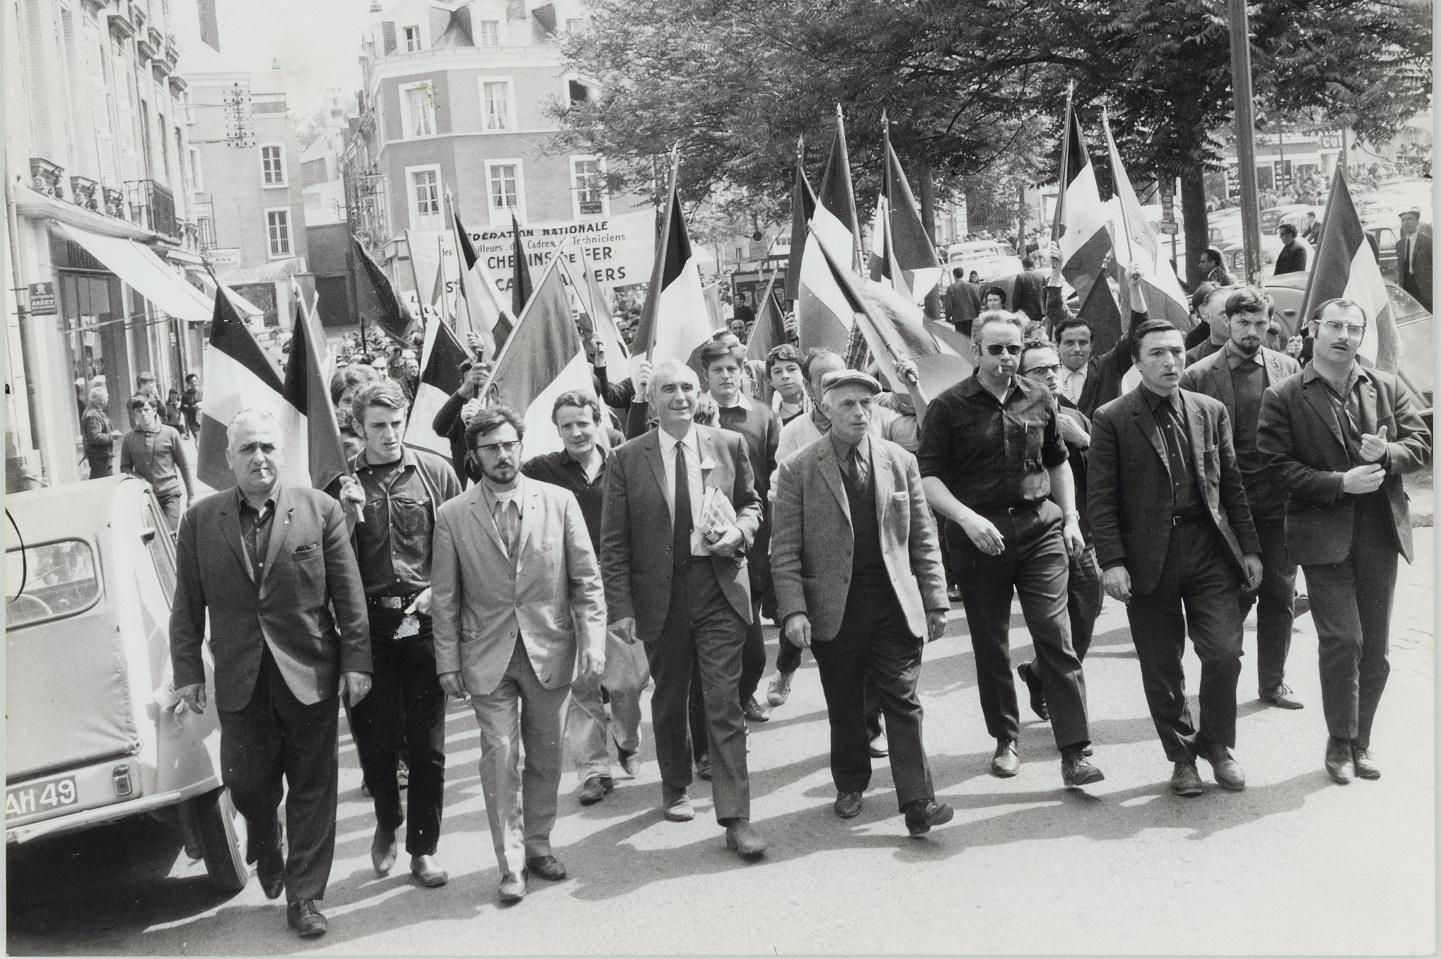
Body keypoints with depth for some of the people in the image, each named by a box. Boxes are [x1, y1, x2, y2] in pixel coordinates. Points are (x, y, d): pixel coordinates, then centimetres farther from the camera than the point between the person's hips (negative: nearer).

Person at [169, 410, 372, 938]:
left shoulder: (321, 510, -3)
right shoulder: (199, 521, 2)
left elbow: (349, 596, -2)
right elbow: (187, 605, 5)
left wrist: (356, 661, -5)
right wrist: (188, 671, 2)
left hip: (310, 675, -1)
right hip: (240, 681, 1)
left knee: (312, 788, 5)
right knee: (247, 782, 10)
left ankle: (303, 895, 19)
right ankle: (266, 847, 43)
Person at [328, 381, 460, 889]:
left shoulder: (435, 472, 2)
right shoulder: (342, 485, 3)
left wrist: (437, 591, -7)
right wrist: (351, 515, -14)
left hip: (424, 623, 0)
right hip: (368, 626, 0)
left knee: (426, 743, 5)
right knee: (375, 739, 7)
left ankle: (423, 847, 19)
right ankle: (387, 823, 35)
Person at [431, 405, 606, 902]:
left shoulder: (559, 502, 0)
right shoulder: (452, 516, -1)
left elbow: (586, 579, 2)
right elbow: (445, 597, 2)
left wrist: (593, 642, -5)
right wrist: (448, 662, -1)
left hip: (549, 650, 1)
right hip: (488, 656, -1)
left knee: (546, 757, 11)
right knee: (500, 759, -2)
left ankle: (537, 844, 28)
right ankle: (512, 866, 7)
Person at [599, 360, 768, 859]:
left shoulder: (729, 445, 4)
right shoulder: (628, 459, -1)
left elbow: (751, 503, 16)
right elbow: (614, 542, -1)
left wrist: (739, 531, -7)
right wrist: (621, 607, -6)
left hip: (720, 588, 0)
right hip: (660, 594, 0)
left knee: (725, 702, -5)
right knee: (669, 699, 16)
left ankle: (735, 817, -2)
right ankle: (675, 788, 37)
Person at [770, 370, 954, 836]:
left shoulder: (900, 462, 7)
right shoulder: (798, 470, -1)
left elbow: (923, 540, 10)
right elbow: (785, 550, -3)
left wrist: (935, 602, 5)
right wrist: (793, 610, -12)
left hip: (896, 604, 1)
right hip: (835, 609, -1)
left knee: (902, 702, -2)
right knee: (844, 705, 10)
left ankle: (917, 804, 0)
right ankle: (850, 787, 30)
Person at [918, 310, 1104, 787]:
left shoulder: (1038, 399, 8)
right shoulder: (948, 407, -3)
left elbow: (1057, 462, 20)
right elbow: (928, 477, -6)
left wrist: (1070, 519, 12)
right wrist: (967, 518, -19)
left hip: (1039, 527, 2)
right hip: (979, 534, -2)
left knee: (1056, 637, -5)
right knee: (990, 645, 8)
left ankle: (1074, 753, -2)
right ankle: (1005, 740, 26)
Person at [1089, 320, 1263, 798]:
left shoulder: (1211, 411, 10)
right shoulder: (1112, 419, -2)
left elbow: (1232, 485, 13)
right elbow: (1102, 499, -5)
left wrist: (1249, 547, 9)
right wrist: (1111, 561, -12)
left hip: (1208, 548, 3)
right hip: (1149, 557, -2)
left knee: (1224, 652, -4)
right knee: (1161, 669, 6)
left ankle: (1216, 745, 18)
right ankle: (1182, 757, 23)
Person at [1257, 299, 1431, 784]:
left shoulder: (1387, 388, 10)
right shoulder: (1283, 397, -2)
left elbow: (1422, 443, 8)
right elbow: (1277, 465, -8)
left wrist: (1386, 454, -14)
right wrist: (1339, 483, -17)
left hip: (1379, 531, 4)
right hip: (1323, 534, -4)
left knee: (1375, 644, 9)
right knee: (1342, 640, -9)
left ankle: (1360, 741, 24)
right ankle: (1340, 743, 9)